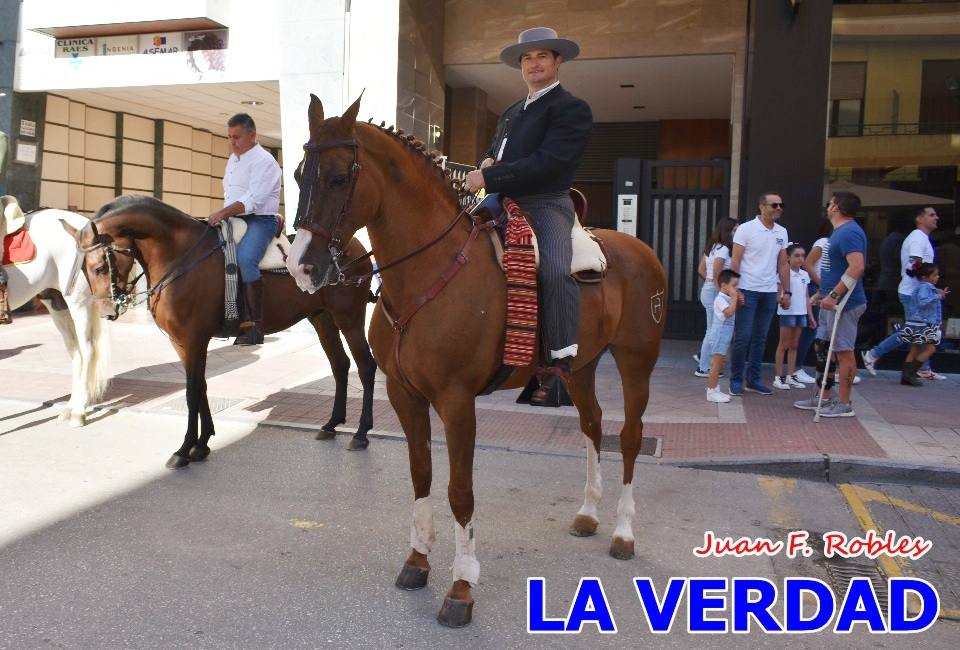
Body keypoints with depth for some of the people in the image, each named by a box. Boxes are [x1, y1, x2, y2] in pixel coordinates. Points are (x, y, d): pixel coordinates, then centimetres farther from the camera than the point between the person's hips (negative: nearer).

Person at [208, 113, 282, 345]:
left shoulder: (263, 161, -9)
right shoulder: (233, 158, 19)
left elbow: (252, 200, -20)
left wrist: (224, 212, -27)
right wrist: (223, 215, 11)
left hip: (260, 221, -10)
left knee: (245, 257, -34)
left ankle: (255, 325, -30)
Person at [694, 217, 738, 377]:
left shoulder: (712, 247, 11)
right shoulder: (723, 250, -16)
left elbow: (701, 270, 16)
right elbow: (717, 276, -21)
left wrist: (710, 281, 11)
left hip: (707, 288, 9)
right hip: (714, 292, -9)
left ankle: (703, 356, 25)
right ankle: (703, 368, 8)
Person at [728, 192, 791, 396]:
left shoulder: (782, 232, 11)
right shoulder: (746, 229, -5)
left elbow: (783, 264, 15)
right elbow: (735, 261, -8)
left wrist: (787, 291, 10)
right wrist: (735, 290, -15)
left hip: (769, 292, 5)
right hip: (748, 290, -5)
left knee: (760, 338, 9)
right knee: (743, 337, -4)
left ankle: (753, 379, 17)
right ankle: (736, 380, 6)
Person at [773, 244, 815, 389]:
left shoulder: (805, 275, 10)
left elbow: (806, 297, 14)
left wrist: (810, 315, 13)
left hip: (801, 313, 6)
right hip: (787, 312, -6)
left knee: (794, 346, 10)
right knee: (784, 345, -1)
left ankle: (790, 376, 16)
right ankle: (778, 377, 4)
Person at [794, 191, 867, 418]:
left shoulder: (849, 232, -16)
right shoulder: (840, 231, 17)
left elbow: (857, 266, -27)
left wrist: (834, 295, -27)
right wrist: (823, 292, 24)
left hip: (844, 304, -11)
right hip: (833, 302, 11)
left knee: (844, 352, -3)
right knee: (822, 348, 14)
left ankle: (844, 404, 5)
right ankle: (823, 398, 23)